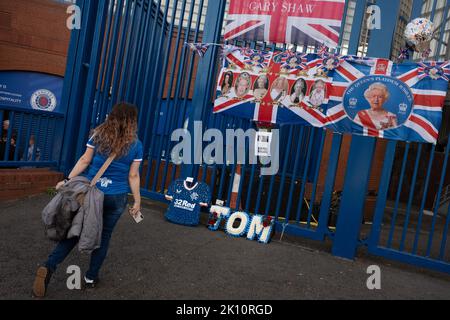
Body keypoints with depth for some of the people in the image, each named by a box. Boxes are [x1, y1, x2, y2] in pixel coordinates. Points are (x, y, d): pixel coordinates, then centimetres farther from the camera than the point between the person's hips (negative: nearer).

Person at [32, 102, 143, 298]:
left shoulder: (98, 135, 0)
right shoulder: (135, 145, -6)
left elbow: (85, 160, -3)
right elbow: (133, 176, -5)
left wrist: (68, 180, 2)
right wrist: (137, 201, 2)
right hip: (116, 197, -1)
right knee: (104, 234, 13)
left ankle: (48, 267, -3)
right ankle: (91, 277, 23)